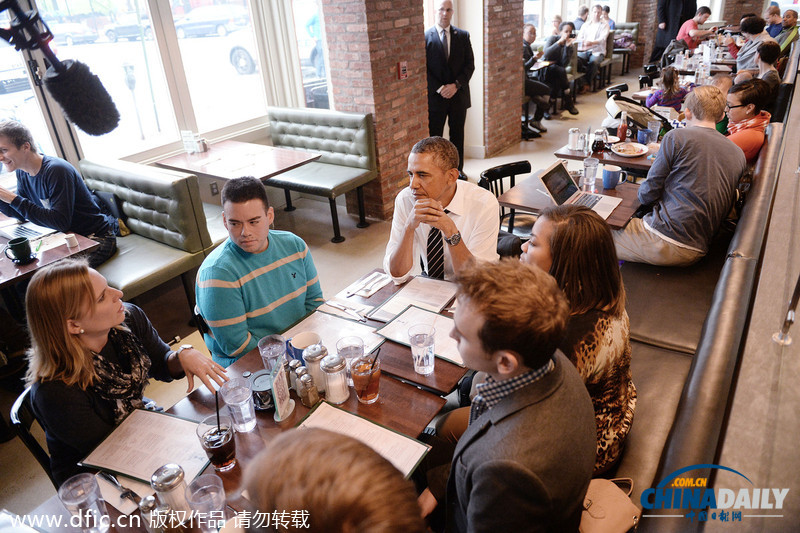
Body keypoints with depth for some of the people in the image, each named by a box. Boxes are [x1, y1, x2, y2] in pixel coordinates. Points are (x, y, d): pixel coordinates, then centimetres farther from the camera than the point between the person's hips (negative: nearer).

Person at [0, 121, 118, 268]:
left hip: (97, 238, -9)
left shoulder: (56, 170, -21)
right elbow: (20, 214, 15)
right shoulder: (22, 173, 6)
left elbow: (61, 222, -27)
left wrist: (15, 200, -24)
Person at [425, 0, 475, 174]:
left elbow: (470, 64, 3)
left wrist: (456, 85, -11)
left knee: (457, 135, 12)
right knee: (434, 137, 1)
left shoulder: (463, 36, 6)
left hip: (459, 94, 3)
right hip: (435, 96, -3)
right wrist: (439, 88, -14)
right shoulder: (425, 36, -3)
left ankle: (458, 170, 24)